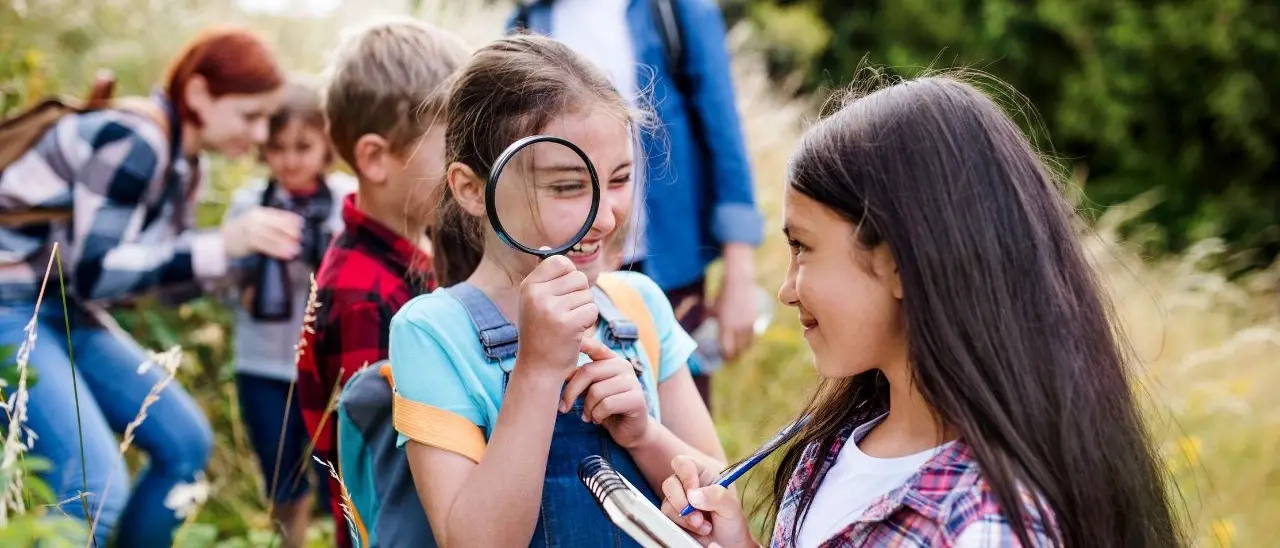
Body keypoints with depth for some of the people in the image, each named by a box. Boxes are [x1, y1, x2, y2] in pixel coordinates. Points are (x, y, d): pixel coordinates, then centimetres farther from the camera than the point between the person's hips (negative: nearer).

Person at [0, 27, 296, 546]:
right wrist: (223, 244, -30)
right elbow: (92, 273, -27)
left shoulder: (179, 158, 5)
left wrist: (250, 249, -3)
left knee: (185, 442, 10)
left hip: (67, 313, 10)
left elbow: (167, 264, 12)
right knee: (95, 481, -23)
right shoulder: (133, 142, -23)